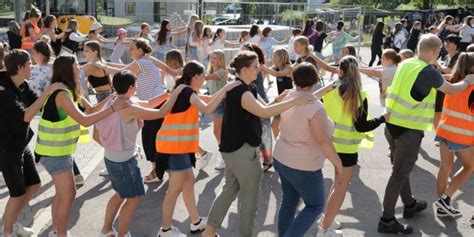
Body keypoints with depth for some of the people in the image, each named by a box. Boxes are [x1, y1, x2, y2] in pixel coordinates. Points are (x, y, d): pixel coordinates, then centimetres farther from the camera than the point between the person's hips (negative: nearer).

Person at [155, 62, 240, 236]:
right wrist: (225, 89, -26)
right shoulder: (187, 92, -15)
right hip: (175, 146, -10)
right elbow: (207, 109, -29)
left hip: (179, 145, 10)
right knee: (176, 187, -1)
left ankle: (196, 222, 25)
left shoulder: (182, 91, 14)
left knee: (188, 181, 15)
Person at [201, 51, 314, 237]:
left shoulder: (248, 88, 11)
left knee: (230, 190, 19)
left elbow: (264, 107, 6)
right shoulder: (240, 92, -22)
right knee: (250, 195, 6)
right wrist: (294, 101, -34)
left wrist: (281, 99, -10)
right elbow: (263, 112, -35)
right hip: (242, 149, -10)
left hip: (234, 147, 10)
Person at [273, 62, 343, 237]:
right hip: (303, 167, -7)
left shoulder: (288, 98, -2)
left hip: (281, 160, 8)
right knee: (315, 206, 12)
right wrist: (338, 163, -16)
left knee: (288, 202, 21)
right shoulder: (315, 107, -25)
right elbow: (322, 141, -26)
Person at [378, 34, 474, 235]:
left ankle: (410, 205, 41)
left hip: (392, 124, 8)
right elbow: (451, 90, 2)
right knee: (399, 174, 0)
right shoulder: (429, 72, -15)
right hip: (409, 130, -8)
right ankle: (387, 220, 7)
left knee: (401, 169, 21)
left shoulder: (405, 64, 5)